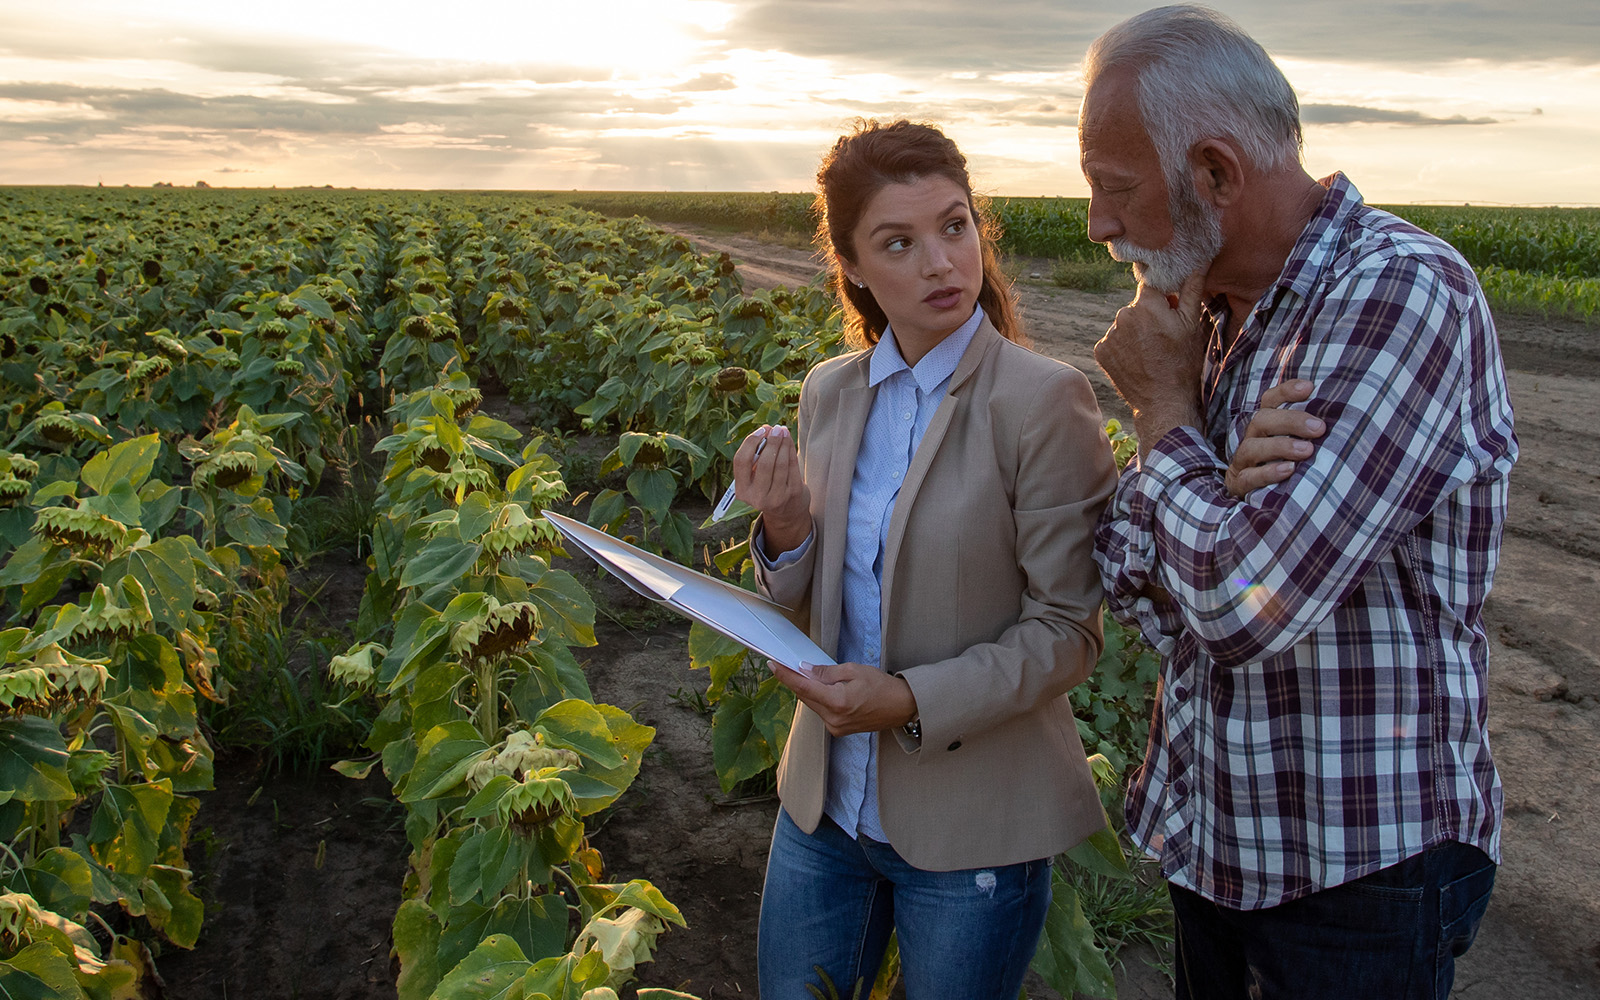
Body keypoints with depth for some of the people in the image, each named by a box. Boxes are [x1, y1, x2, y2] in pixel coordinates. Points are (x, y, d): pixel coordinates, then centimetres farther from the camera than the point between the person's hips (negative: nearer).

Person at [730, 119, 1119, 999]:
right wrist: (785, 530, -14)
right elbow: (812, 605, 7)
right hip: (825, 798, 5)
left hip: (975, 823, -5)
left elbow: (1067, 634, -15)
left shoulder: (1043, 402, -18)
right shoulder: (829, 394, 0)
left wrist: (914, 700, -27)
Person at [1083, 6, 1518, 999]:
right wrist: (1227, 484, -22)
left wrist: (1165, 406, -15)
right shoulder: (1213, 310, 3)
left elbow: (1241, 606, -31)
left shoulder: (1404, 293, -23)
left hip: (1359, 865, -7)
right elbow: (1129, 578, -1)